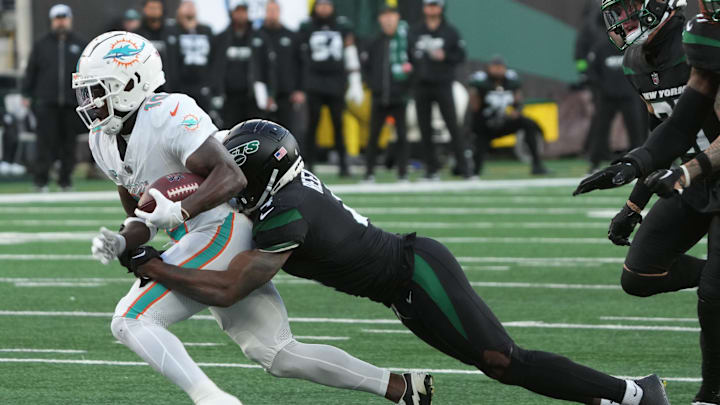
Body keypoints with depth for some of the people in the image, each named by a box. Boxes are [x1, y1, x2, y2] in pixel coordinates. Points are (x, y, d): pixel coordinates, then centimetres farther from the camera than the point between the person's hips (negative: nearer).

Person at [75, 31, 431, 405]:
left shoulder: (170, 115, -17)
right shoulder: (104, 142, 10)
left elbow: (231, 177, -26)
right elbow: (142, 221, 15)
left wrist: (179, 211, -40)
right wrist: (120, 243, -7)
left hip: (221, 231, -9)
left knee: (130, 322, -16)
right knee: (279, 356, 9)